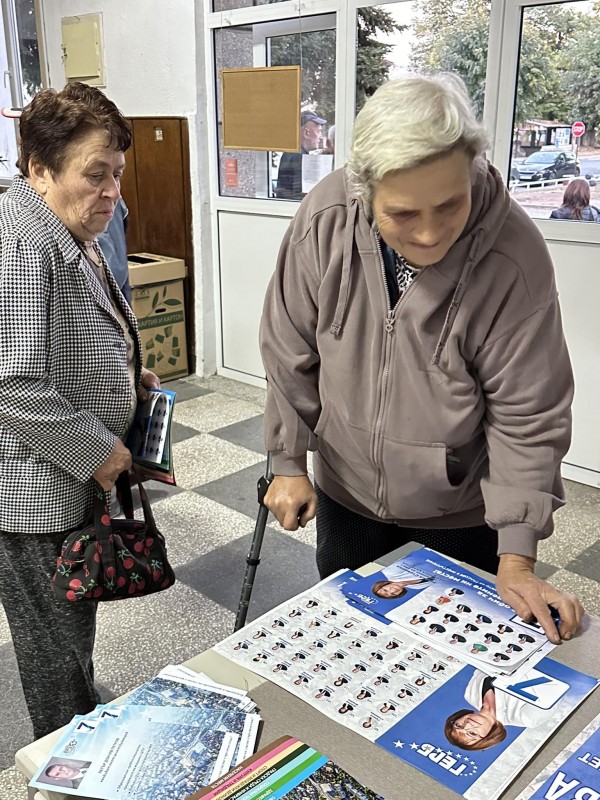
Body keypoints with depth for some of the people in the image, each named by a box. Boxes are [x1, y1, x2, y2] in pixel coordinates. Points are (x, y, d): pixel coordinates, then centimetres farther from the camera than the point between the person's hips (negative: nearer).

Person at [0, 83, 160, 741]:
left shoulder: (71, 232, 9)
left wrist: (127, 373, 9)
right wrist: (97, 451, -19)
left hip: (79, 477, 10)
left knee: (75, 620, 26)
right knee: (58, 639, 10)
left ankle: (82, 720, 48)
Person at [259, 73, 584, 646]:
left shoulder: (515, 257, -26)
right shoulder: (325, 222, -21)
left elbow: (527, 414, -19)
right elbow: (289, 351, -7)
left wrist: (517, 559, -18)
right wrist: (289, 463, -3)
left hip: (461, 512, -2)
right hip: (344, 491, 3)